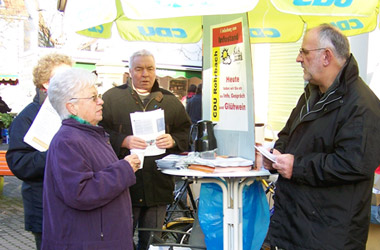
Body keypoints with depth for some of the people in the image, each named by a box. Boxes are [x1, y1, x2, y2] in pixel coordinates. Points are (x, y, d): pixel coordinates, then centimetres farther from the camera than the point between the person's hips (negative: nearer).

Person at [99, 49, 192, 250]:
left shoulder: (170, 100, 13)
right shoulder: (112, 97, 4)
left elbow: (185, 131, 13)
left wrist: (173, 140, -8)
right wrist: (123, 141, -18)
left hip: (158, 186, 3)